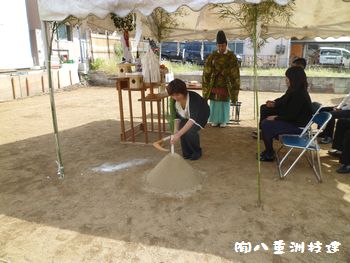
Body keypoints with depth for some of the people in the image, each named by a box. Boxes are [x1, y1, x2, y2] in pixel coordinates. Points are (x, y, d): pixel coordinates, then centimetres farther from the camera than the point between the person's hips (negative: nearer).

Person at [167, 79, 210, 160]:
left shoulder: (194, 98, -41)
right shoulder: (174, 100, -22)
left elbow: (193, 119, -51)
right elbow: (177, 116, -8)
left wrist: (178, 134, -58)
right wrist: (176, 130, -24)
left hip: (201, 115, -5)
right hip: (186, 116, 5)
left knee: (190, 131, -27)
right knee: (182, 130, -19)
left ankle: (197, 151, 0)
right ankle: (187, 153, 4)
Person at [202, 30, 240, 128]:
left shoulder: (232, 56, -5)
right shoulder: (212, 56, -2)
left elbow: (235, 73, -4)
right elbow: (206, 71, 0)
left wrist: (234, 88, -6)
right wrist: (206, 86, -3)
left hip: (226, 85, -1)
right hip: (214, 84, 1)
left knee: (225, 102, 7)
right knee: (214, 102, 5)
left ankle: (223, 121, 20)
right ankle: (215, 120, 19)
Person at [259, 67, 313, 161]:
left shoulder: (299, 95, -24)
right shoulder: (293, 91, 6)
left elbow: (291, 116, -25)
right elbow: (284, 104, 20)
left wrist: (276, 118, -15)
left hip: (298, 126, -10)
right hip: (292, 121, 10)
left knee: (266, 125, -16)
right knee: (265, 122, 4)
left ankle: (269, 154, 0)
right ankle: (268, 151, 10)